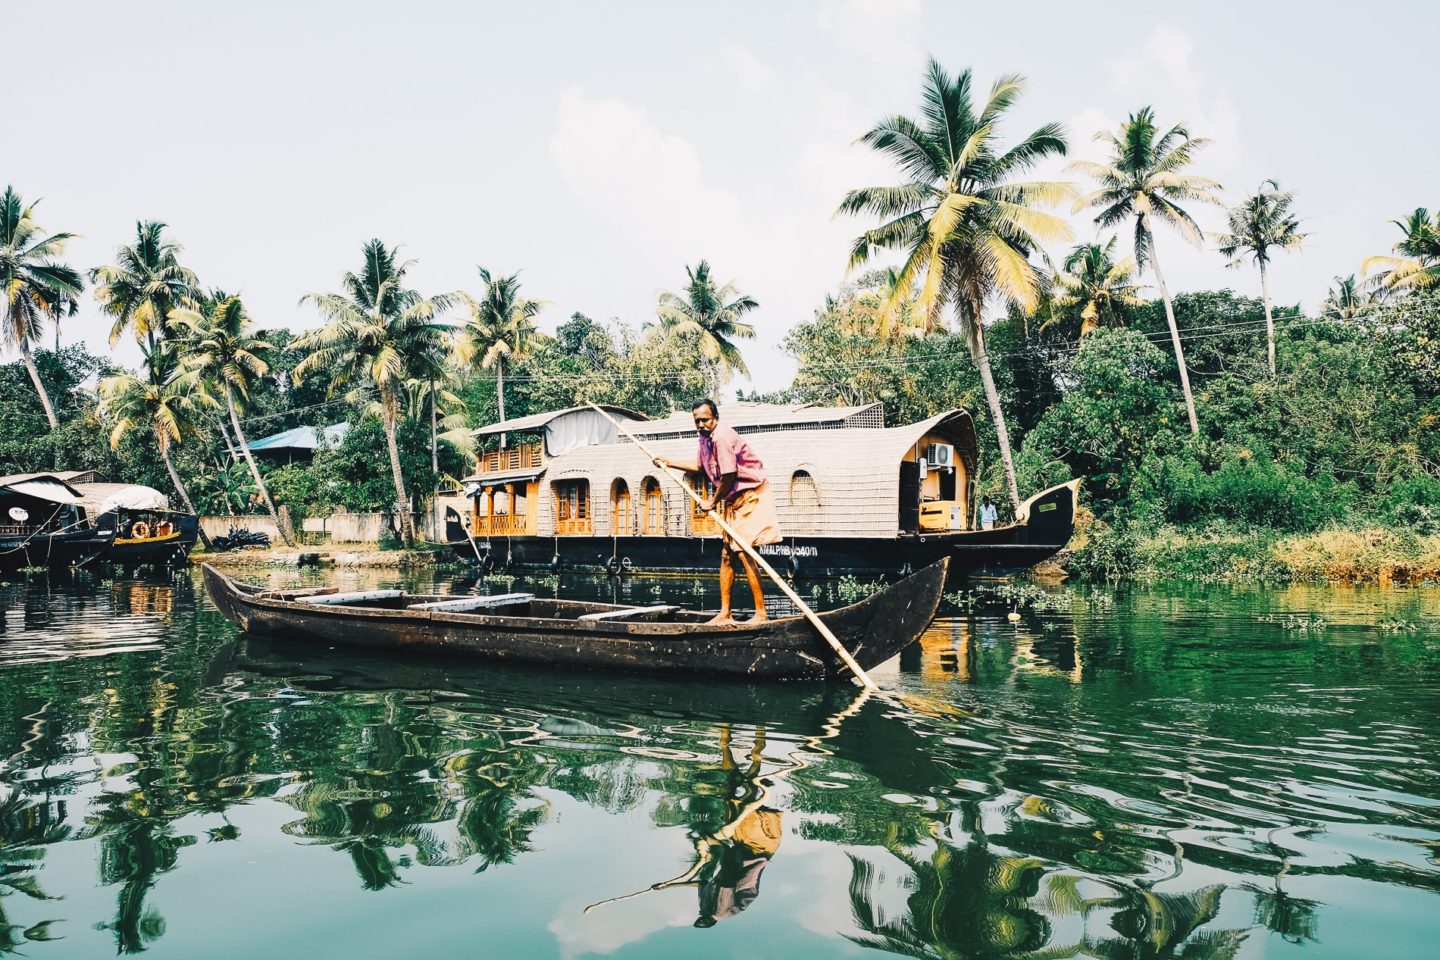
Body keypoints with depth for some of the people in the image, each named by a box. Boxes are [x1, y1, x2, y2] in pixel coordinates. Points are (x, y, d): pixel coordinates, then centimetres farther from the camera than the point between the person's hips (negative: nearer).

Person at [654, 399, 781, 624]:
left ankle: (761, 613, -9)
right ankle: (725, 613, 16)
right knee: (726, 555, 10)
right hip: (734, 499, 10)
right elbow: (699, 466, 28)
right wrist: (668, 462, 31)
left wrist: (713, 502, -9)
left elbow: (728, 476, -23)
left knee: (744, 553, -14)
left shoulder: (721, 437, -21)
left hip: (750, 497, -10)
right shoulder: (706, 437, 10)